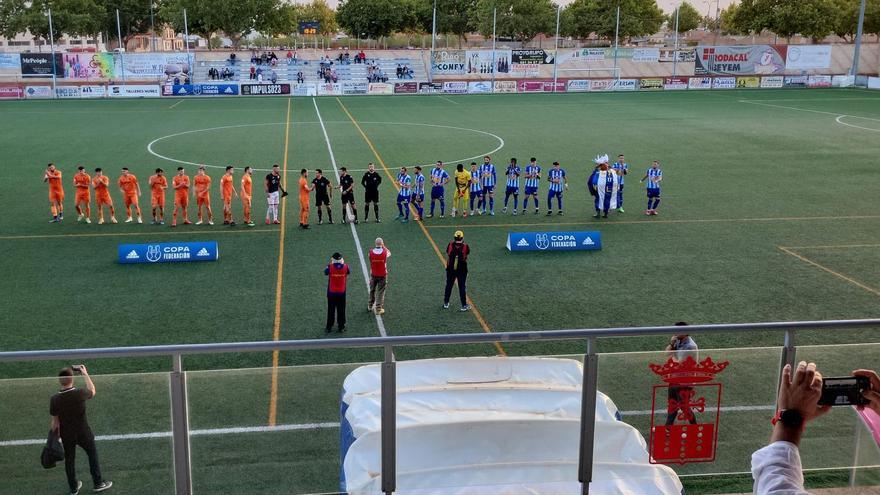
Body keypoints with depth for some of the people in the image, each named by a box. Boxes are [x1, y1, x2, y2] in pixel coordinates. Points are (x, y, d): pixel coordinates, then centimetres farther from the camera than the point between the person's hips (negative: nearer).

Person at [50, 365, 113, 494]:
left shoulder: (54, 399, -20)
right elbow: (92, 391, 0)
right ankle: (98, 483, 32)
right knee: (93, 455, 22)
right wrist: (85, 374, 7)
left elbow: (55, 422, -9)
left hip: (66, 435, 2)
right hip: (83, 433, -2)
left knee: (69, 460, 21)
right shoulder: (80, 394, -26)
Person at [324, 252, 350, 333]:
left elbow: (325, 272, 6)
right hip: (342, 293, 1)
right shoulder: (345, 267, -10)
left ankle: (329, 327, 17)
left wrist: (329, 263, 13)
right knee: (341, 310, 12)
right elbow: (349, 271, 13)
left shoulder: (330, 267, -15)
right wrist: (343, 263, 18)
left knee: (331, 311, 11)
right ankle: (341, 327, 19)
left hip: (331, 293, -1)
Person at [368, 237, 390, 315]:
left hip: (373, 275, 2)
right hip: (383, 275, -2)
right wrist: (384, 246, 17)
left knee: (372, 290, 19)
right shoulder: (385, 252, -14)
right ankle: (378, 309, 7)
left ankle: (370, 306, 33)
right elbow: (389, 253, 10)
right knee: (380, 292, 6)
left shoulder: (371, 252, -14)